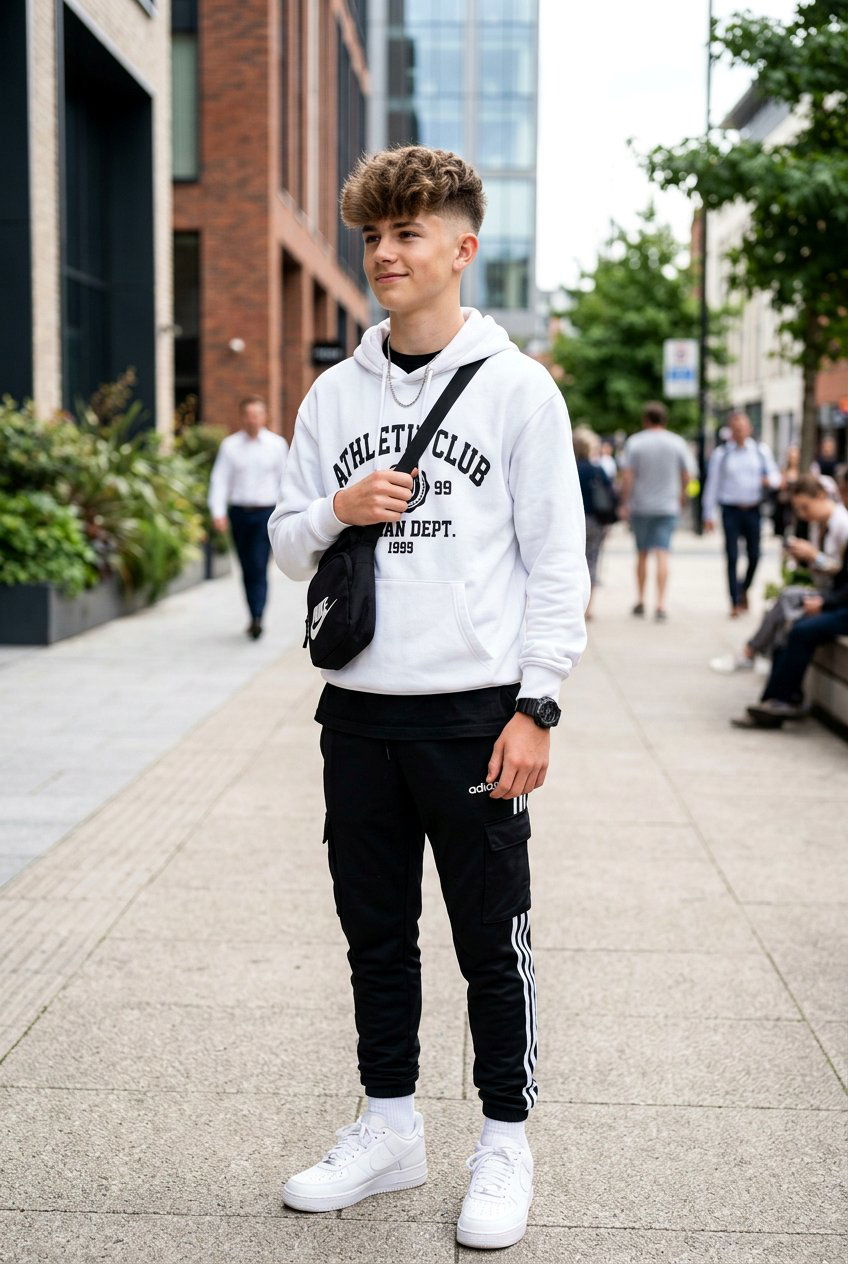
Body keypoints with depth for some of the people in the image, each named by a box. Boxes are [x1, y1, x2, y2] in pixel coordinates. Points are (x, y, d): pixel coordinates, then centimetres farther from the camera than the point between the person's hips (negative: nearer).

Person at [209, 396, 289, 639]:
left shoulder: (277, 444, 4)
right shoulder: (230, 445, 4)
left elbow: (286, 479, 8)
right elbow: (220, 479, 1)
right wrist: (218, 512, -10)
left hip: (266, 512, -2)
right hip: (239, 512, 2)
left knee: (259, 567, -14)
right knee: (247, 569, 9)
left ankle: (257, 619, -19)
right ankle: (254, 616, 21)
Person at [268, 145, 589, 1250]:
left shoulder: (518, 387, -2)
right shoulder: (335, 393, 10)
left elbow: (558, 563, -4)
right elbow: (286, 542, 13)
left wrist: (537, 707, -10)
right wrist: (335, 511, -9)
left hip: (475, 710, -4)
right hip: (359, 707, 4)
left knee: (492, 938, 5)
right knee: (375, 930, 13)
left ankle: (506, 1144, 20)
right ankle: (390, 1129, 28)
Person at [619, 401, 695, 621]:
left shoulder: (634, 442, -4)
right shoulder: (677, 443, 1)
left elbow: (627, 476, -9)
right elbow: (688, 474, 1)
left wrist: (624, 503, -3)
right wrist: (682, 494, 18)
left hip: (640, 506, 0)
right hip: (668, 506, 0)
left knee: (642, 554, 14)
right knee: (662, 554, -5)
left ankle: (640, 600, 19)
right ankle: (660, 605, -14)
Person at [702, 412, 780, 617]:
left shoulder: (761, 451, 8)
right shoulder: (721, 454, 3)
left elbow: (775, 476, 14)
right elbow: (712, 484, 3)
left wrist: (769, 479, -12)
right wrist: (708, 515, 0)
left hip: (754, 510, 2)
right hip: (731, 510, -2)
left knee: (754, 555, 5)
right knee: (732, 557, -5)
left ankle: (744, 590, 31)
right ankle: (735, 602, -1)